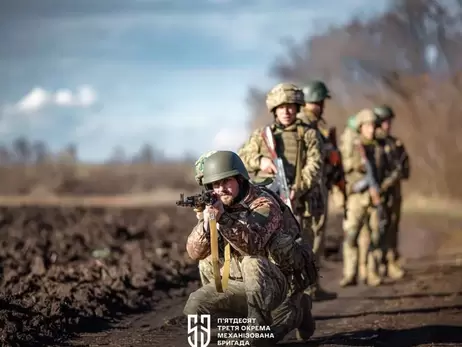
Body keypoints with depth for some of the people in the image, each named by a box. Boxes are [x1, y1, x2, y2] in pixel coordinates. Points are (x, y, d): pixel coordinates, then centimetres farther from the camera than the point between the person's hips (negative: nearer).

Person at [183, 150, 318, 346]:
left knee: (252, 264, -36)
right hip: (243, 283, 8)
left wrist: (223, 218, -47)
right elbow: (194, 252, -7)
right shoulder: (215, 206, 0)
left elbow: (253, 243, -37)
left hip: (281, 279, -8)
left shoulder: (263, 204, -19)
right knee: (195, 305, -5)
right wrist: (206, 223, -26)